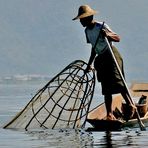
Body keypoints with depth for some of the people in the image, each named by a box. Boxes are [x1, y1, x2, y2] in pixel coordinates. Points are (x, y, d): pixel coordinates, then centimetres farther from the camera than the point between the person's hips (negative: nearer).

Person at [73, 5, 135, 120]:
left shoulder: (102, 27, -12)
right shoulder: (87, 31, 11)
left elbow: (118, 38, -17)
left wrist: (108, 35, -36)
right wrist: (90, 64, 24)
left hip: (111, 55, -8)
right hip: (101, 59, 8)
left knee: (117, 81, -20)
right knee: (106, 88, 5)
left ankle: (130, 106, -12)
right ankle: (109, 114, 5)